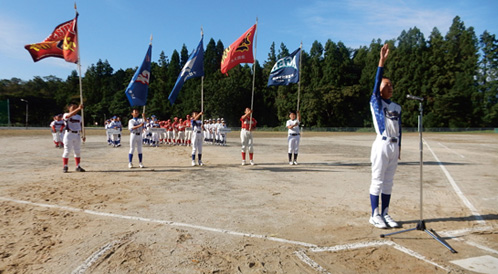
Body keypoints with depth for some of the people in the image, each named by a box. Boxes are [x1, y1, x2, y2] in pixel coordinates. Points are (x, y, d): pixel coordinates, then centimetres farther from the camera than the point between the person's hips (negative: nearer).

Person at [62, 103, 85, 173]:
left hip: (77, 135, 5)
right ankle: (65, 167, 8)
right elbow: (70, 115, -29)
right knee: (67, 151, -1)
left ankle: (78, 167, 17)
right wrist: (78, 109, -42)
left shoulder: (79, 117, 12)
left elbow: (81, 126, 16)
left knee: (78, 151, 8)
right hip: (69, 134, -5)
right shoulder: (66, 115, -6)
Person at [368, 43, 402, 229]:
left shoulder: (397, 107, 16)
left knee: (388, 183, 11)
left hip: (394, 146, 6)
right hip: (381, 145, -6)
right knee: (377, 182, -1)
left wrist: (399, 147, 12)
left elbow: (399, 128, 17)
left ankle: (385, 214, 20)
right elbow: (377, 81, -14)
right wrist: (382, 60, -20)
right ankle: (375, 215, 8)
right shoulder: (375, 102, -1)